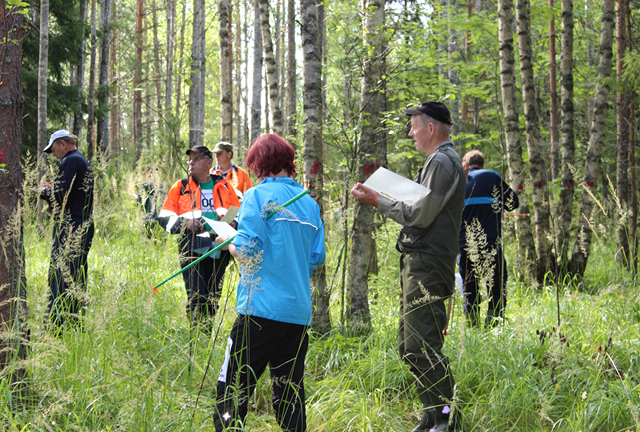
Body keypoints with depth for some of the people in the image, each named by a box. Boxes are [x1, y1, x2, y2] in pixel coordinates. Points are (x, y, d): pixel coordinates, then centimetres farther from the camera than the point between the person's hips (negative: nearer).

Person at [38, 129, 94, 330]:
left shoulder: (70, 162, -10)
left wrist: (44, 191, 0)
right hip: (84, 227, 10)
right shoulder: (84, 162, 20)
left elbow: (60, 196, -18)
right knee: (77, 279, 11)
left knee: (59, 276, -10)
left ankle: (57, 324, -13)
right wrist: (50, 189, 19)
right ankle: (75, 324, 14)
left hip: (69, 230, -10)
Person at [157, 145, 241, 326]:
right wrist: (185, 223, -12)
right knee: (196, 298, -10)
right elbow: (164, 217, 7)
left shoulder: (224, 186, 13)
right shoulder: (181, 187, 9)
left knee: (214, 297, 6)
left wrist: (233, 223, -3)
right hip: (192, 249, -2)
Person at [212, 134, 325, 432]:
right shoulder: (309, 202, 12)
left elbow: (247, 251, -13)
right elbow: (316, 258, 13)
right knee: (289, 392, 11)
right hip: (299, 310, 6)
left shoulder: (258, 195, -4)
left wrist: (227, 241, 7)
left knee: (233, 389, -2)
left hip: (261, 307, -6)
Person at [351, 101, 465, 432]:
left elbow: (421, 216, -17)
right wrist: (381, 198, 16)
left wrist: (377, 202, -9)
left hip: (426, 268, -11)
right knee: (410, 346, 13)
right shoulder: (442, 160, 21)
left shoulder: (442, 162, -12)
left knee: (421, 346, -14)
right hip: (418, 265, 11)